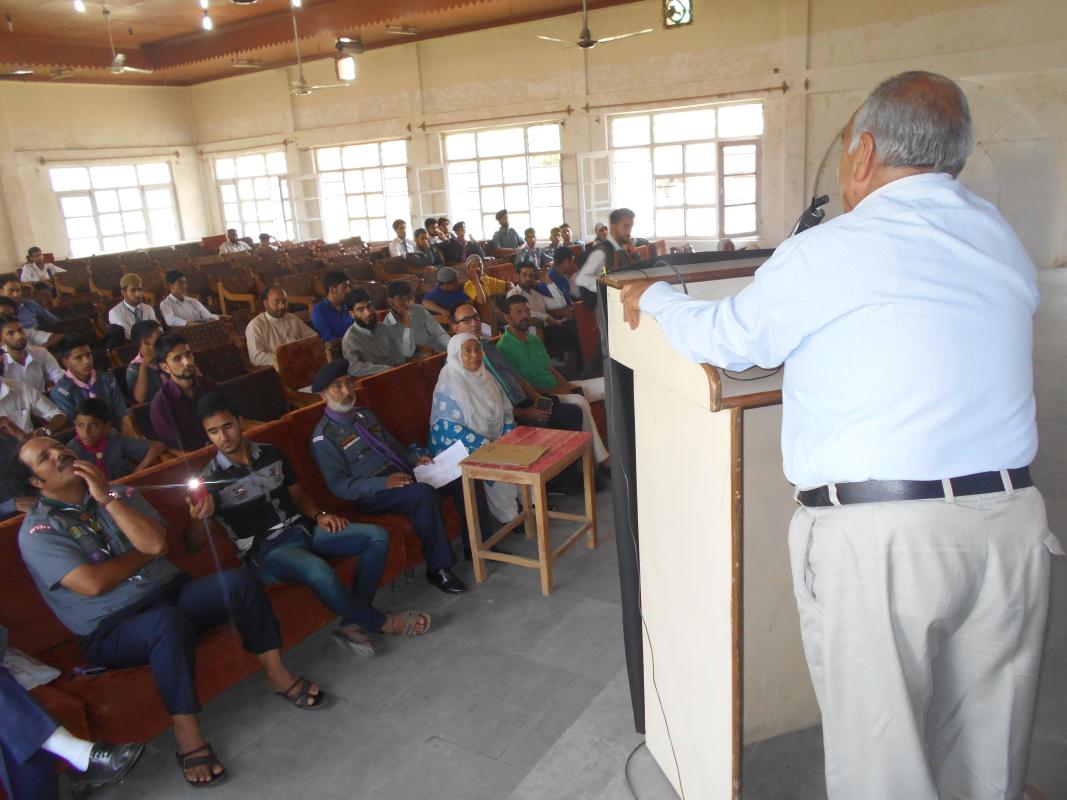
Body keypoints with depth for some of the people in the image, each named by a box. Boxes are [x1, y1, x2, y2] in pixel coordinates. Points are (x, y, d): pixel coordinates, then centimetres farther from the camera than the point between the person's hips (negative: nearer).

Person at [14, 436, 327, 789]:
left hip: (172, 591, 5)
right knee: (170, 621, -38)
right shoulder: (37, 531, -4)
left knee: (238, 581, -21)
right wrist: (145, 551, -5)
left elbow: (158, 542, -9)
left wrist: (107, 498, -10)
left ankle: (277, 674, -6)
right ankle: (187, 735, -26)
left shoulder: (119, 493, 9)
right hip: (112, 631, -5)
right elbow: (92, 583, -18)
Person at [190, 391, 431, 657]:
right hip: (265, 550, -5)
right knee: (319, 572, -37)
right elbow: (195, 544, -7)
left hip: (301, 529, 6)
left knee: (377, 536, -11)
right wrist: (198, 518, -30)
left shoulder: (270, 453, 7)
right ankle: (381, 622, -13)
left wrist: (318, 515, -3)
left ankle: (353, 623, -11)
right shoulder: (210, 480, -6)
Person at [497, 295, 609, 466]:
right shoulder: (504, 347, -11)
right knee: (580, 402, -35)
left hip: (557, 388, 9)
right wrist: (552, 390, -17)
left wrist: (566, 385, -1)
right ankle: (601, 459, -29)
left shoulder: (534, 340, 18)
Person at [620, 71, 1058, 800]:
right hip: (1009, 518, 6)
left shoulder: (822, 255, -8)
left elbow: (723, 339, 4)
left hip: (876, 536, -6)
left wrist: (652, 297, 23)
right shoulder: (1002, 240, 10)